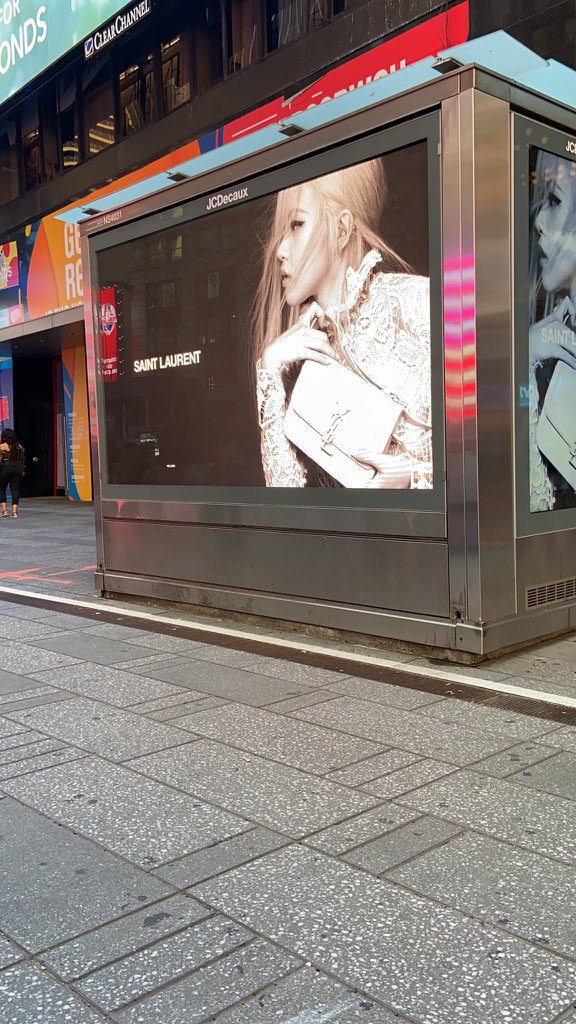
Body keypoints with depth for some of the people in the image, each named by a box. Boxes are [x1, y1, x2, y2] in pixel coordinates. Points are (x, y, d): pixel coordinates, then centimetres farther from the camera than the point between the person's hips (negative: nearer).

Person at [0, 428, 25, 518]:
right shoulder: (19, 446, 8)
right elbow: (22, 459, 11)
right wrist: (22, 470, 17)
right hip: (18, 468, 4)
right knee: (15, 489, 3)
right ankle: (14, 511, -2)